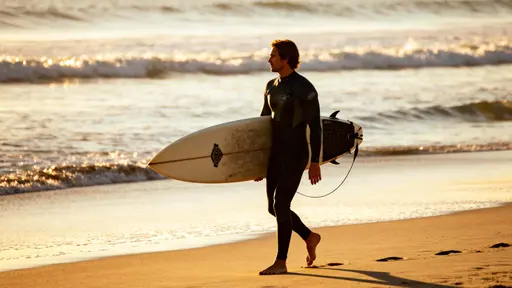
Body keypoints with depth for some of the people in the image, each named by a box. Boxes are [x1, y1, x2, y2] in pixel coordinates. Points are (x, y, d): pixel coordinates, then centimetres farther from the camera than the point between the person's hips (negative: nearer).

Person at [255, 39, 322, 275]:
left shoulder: (304, 88, -12)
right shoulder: (271, 87, 12)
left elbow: (315, 127, -13)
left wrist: (315, 163, -16)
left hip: (295, 156, -8)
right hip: (276, 155, 8)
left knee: (281, 205, -14)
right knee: (274, 207, 10)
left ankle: (281, 262, -10)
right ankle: (309, 237, 33)